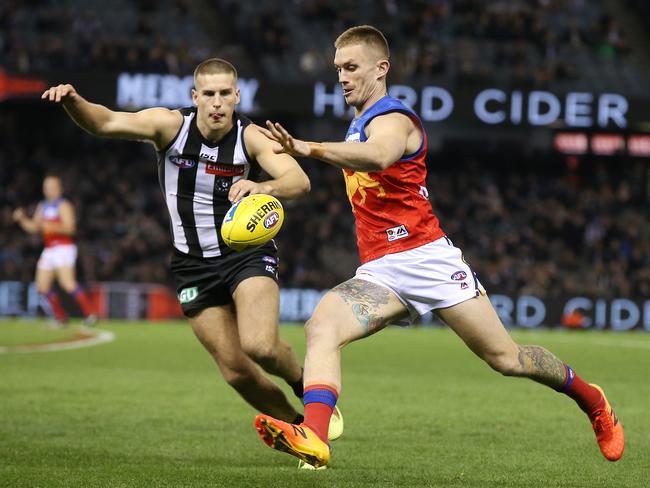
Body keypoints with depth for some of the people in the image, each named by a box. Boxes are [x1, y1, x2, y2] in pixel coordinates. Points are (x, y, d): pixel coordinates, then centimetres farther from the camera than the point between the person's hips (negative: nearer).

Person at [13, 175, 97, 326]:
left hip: (64, 247, -8)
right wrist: (21, 218, 4)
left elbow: (70, 227, -18)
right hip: (48, 250, 8)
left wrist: (52, 226, -32)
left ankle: (90, 314, -19)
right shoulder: (42, 206, 17)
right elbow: (33, 227, 20)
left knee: (67, 282, -22)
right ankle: (61, 318, 15)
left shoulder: (63, 205, -7)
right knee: (43, 286, 5)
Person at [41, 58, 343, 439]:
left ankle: (303, 382, 8)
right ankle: (297, 425, 23)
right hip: (194, 263, 2)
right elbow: (105, 122, -20)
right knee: (235, 369, 0)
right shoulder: (171, 125, -11)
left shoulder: (251, 138, -16)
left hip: (248, 253, -2)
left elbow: (300, 181, -30)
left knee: (260, 346, -25)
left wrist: (264, 187, -52)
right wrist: (72, 101, -41)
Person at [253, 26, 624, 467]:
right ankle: (313, 438, -40)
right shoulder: (361, 124, 20)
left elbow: (379, 155, -37)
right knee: (321, 327, -22)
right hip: (379, 273, 8)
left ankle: (591, 400, 24)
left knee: (504, 357, -1)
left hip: (426, 258, -8)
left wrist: (310, 149, -50)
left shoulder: (392, 119, -10)